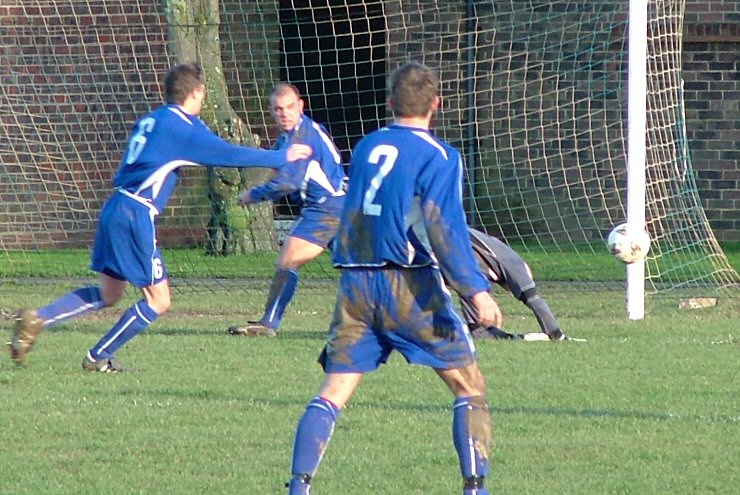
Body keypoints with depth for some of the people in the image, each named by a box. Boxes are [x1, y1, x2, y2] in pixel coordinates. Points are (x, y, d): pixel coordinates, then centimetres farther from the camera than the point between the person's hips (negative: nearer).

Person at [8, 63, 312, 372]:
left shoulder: (151, 121, 16)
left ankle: (36, 319, 5)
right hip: (136, 215, -9)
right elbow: (229, 155, -7)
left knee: (108, 294, 18)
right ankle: (98, 358, 6)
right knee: (158, 301, 2)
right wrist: (282, 157, 4)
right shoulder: (184, 128, -8)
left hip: (116, 207, 9)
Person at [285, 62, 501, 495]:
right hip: (409, 287, -5)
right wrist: (476, 290, -17)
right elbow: (443, 228, -14)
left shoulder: (366, 147, 14)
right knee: (469, 387, 6)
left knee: (334, 392, 2)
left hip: (355, 284, 5)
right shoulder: (438, 155, -3)